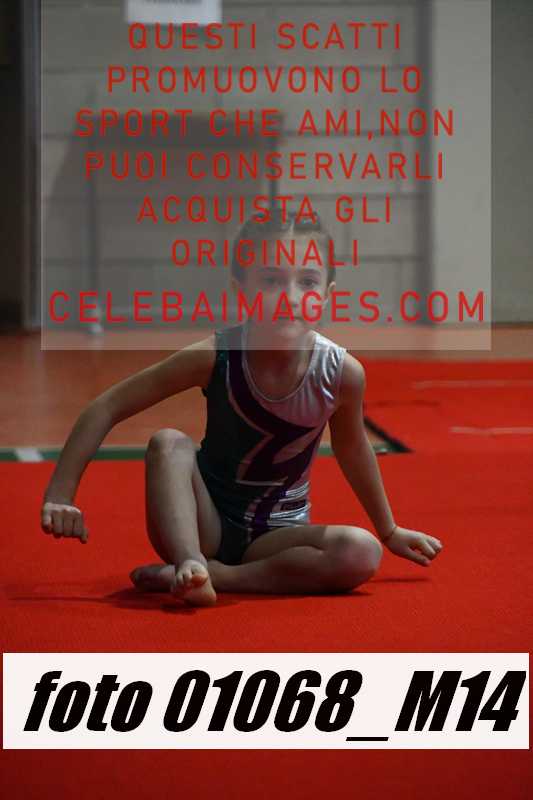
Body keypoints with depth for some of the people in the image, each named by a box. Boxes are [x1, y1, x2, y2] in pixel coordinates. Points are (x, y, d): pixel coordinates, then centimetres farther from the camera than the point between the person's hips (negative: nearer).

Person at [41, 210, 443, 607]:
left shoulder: (342, 373, -16)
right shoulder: (214, 356, -21)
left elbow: (353, 450, 6)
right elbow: (105, 408, -15)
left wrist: (390, 532, 18)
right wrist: (60, 495, -21)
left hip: (274, 534, 1)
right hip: (202, 523, -1)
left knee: (363, 554, -28)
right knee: (169, 443, -27)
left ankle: (217, 575, -24)